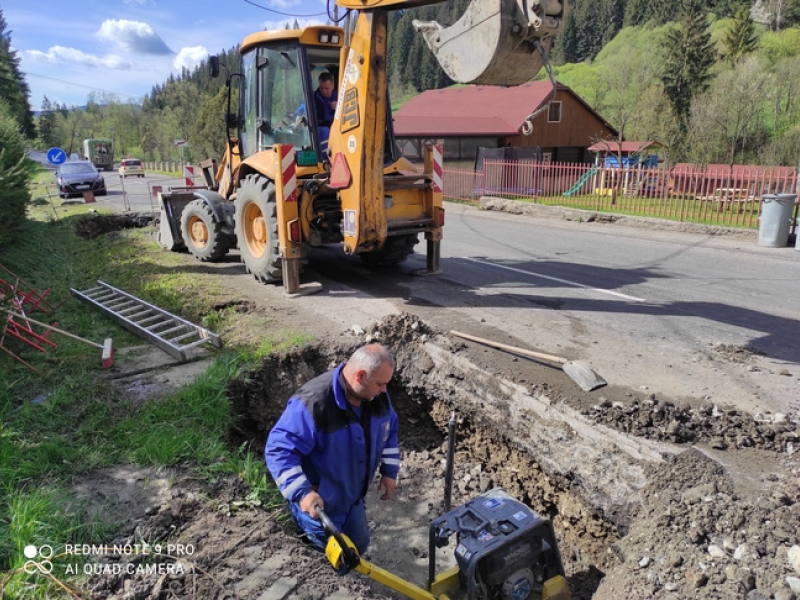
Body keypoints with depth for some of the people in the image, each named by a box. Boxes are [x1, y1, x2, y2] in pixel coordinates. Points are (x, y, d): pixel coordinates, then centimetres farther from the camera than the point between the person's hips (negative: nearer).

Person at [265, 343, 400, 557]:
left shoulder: (377, 396, -11)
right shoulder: (313, 402, -35)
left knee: (358, 545, 22)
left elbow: (389, 430, 7)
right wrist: (301, 492, -37)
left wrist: (390, 472, 5)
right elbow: (279, 449, -32)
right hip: (318, 501, -6)